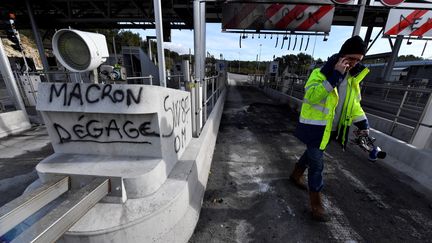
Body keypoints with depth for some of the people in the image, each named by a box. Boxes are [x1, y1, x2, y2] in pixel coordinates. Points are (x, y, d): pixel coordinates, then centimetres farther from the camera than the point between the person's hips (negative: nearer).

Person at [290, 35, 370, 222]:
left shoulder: (353, 77, 8)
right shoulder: (321, 72, -15)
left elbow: (354, 102, 16)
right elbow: (311, 96, -30)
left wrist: (363, 123, 5)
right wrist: (335, 76, -33)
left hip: (330, 129, 8)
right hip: (314, 127, -7)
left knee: (311, 155, 23)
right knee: (317, 164, -1)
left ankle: (296, 175, 48)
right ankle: (316, 204, 16)